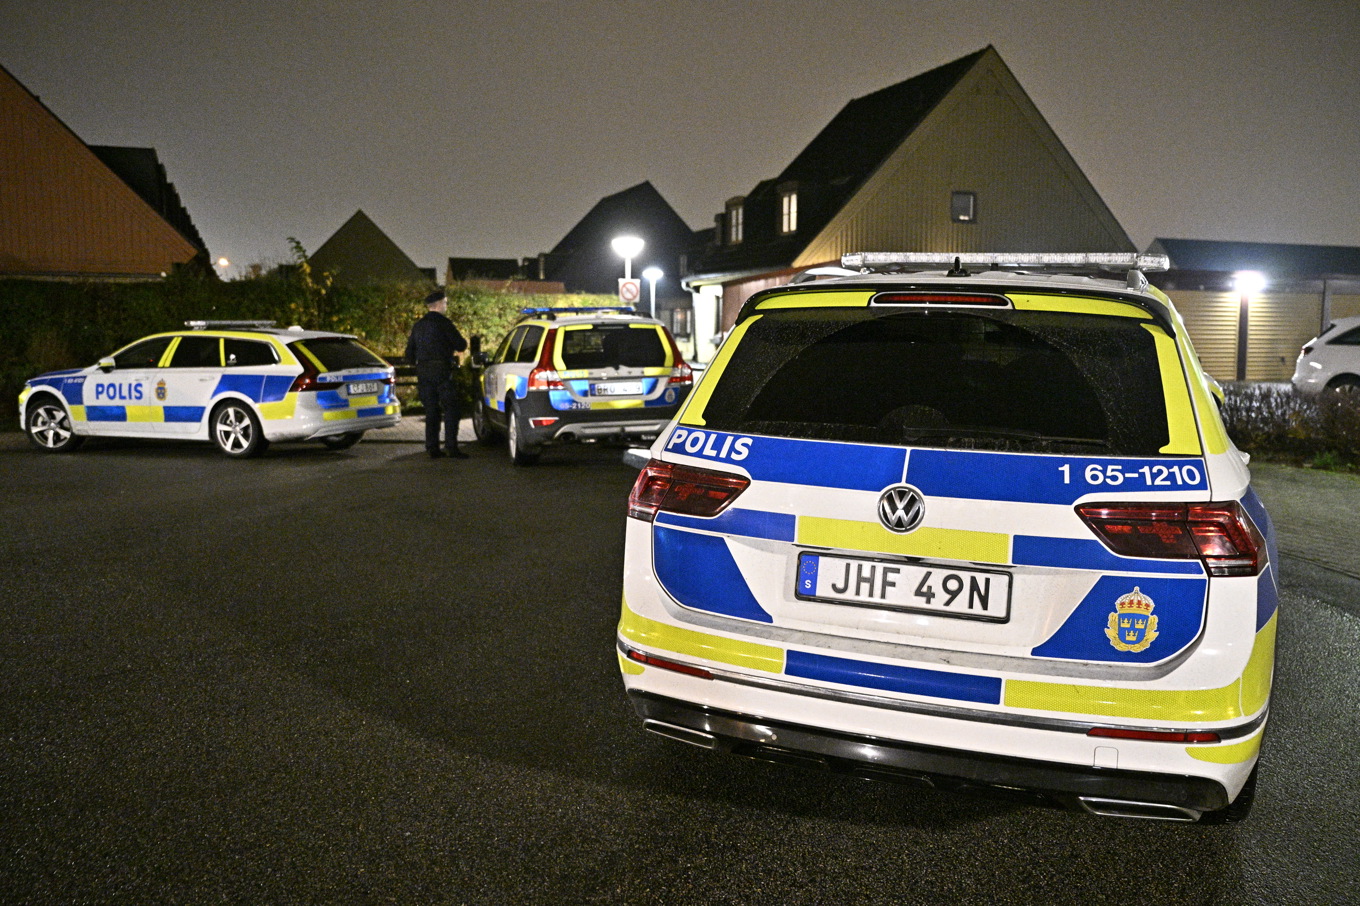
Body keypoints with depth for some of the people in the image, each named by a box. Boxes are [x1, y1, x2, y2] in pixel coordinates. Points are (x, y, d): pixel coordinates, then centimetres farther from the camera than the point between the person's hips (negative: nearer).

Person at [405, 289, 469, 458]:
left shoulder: (418, 325, 15)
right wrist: (462, 342, 14)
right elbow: (460, 345, -8)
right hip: (442, 370, -6)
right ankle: (451, 447, -9)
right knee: (450, 409, -3)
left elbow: (409, 353, 18)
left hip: (423, 372, 6)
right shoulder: (443, 323, -6)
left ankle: (432, 448, 7)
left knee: (431, 411, 9)